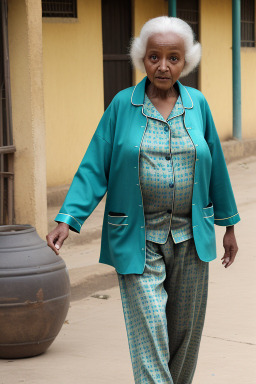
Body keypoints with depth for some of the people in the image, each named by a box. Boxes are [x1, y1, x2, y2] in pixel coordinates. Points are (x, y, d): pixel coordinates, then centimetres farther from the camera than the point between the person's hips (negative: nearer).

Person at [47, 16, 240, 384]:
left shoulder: (198, 104, 5)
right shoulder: (122, 105, -3)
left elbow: (215, 167, 12)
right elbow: (94, 167, -4)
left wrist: (228, 224, 16)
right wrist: (67, 220, -14)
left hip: (190, 237, 3)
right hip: (137, 239, -3)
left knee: (185, 329, 11)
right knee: (149, 333, -8)